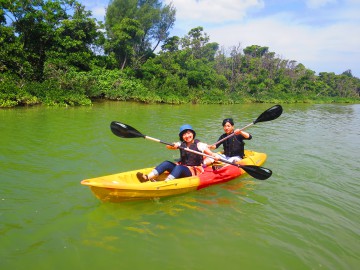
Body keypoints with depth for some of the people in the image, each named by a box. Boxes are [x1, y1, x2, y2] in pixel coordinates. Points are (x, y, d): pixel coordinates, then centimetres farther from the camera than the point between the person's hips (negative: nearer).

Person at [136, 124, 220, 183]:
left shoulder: (199, 145, -4)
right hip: (181, 168, 5)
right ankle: (147, 178, -34)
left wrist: (215, 156, -37)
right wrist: (173, 145, -25)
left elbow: (211, 153, -14)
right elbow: (168, 146, -3)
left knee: (179, 167, -33)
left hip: (194, 171, -5)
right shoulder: (181, 144, 9)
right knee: (166, 163, -18)